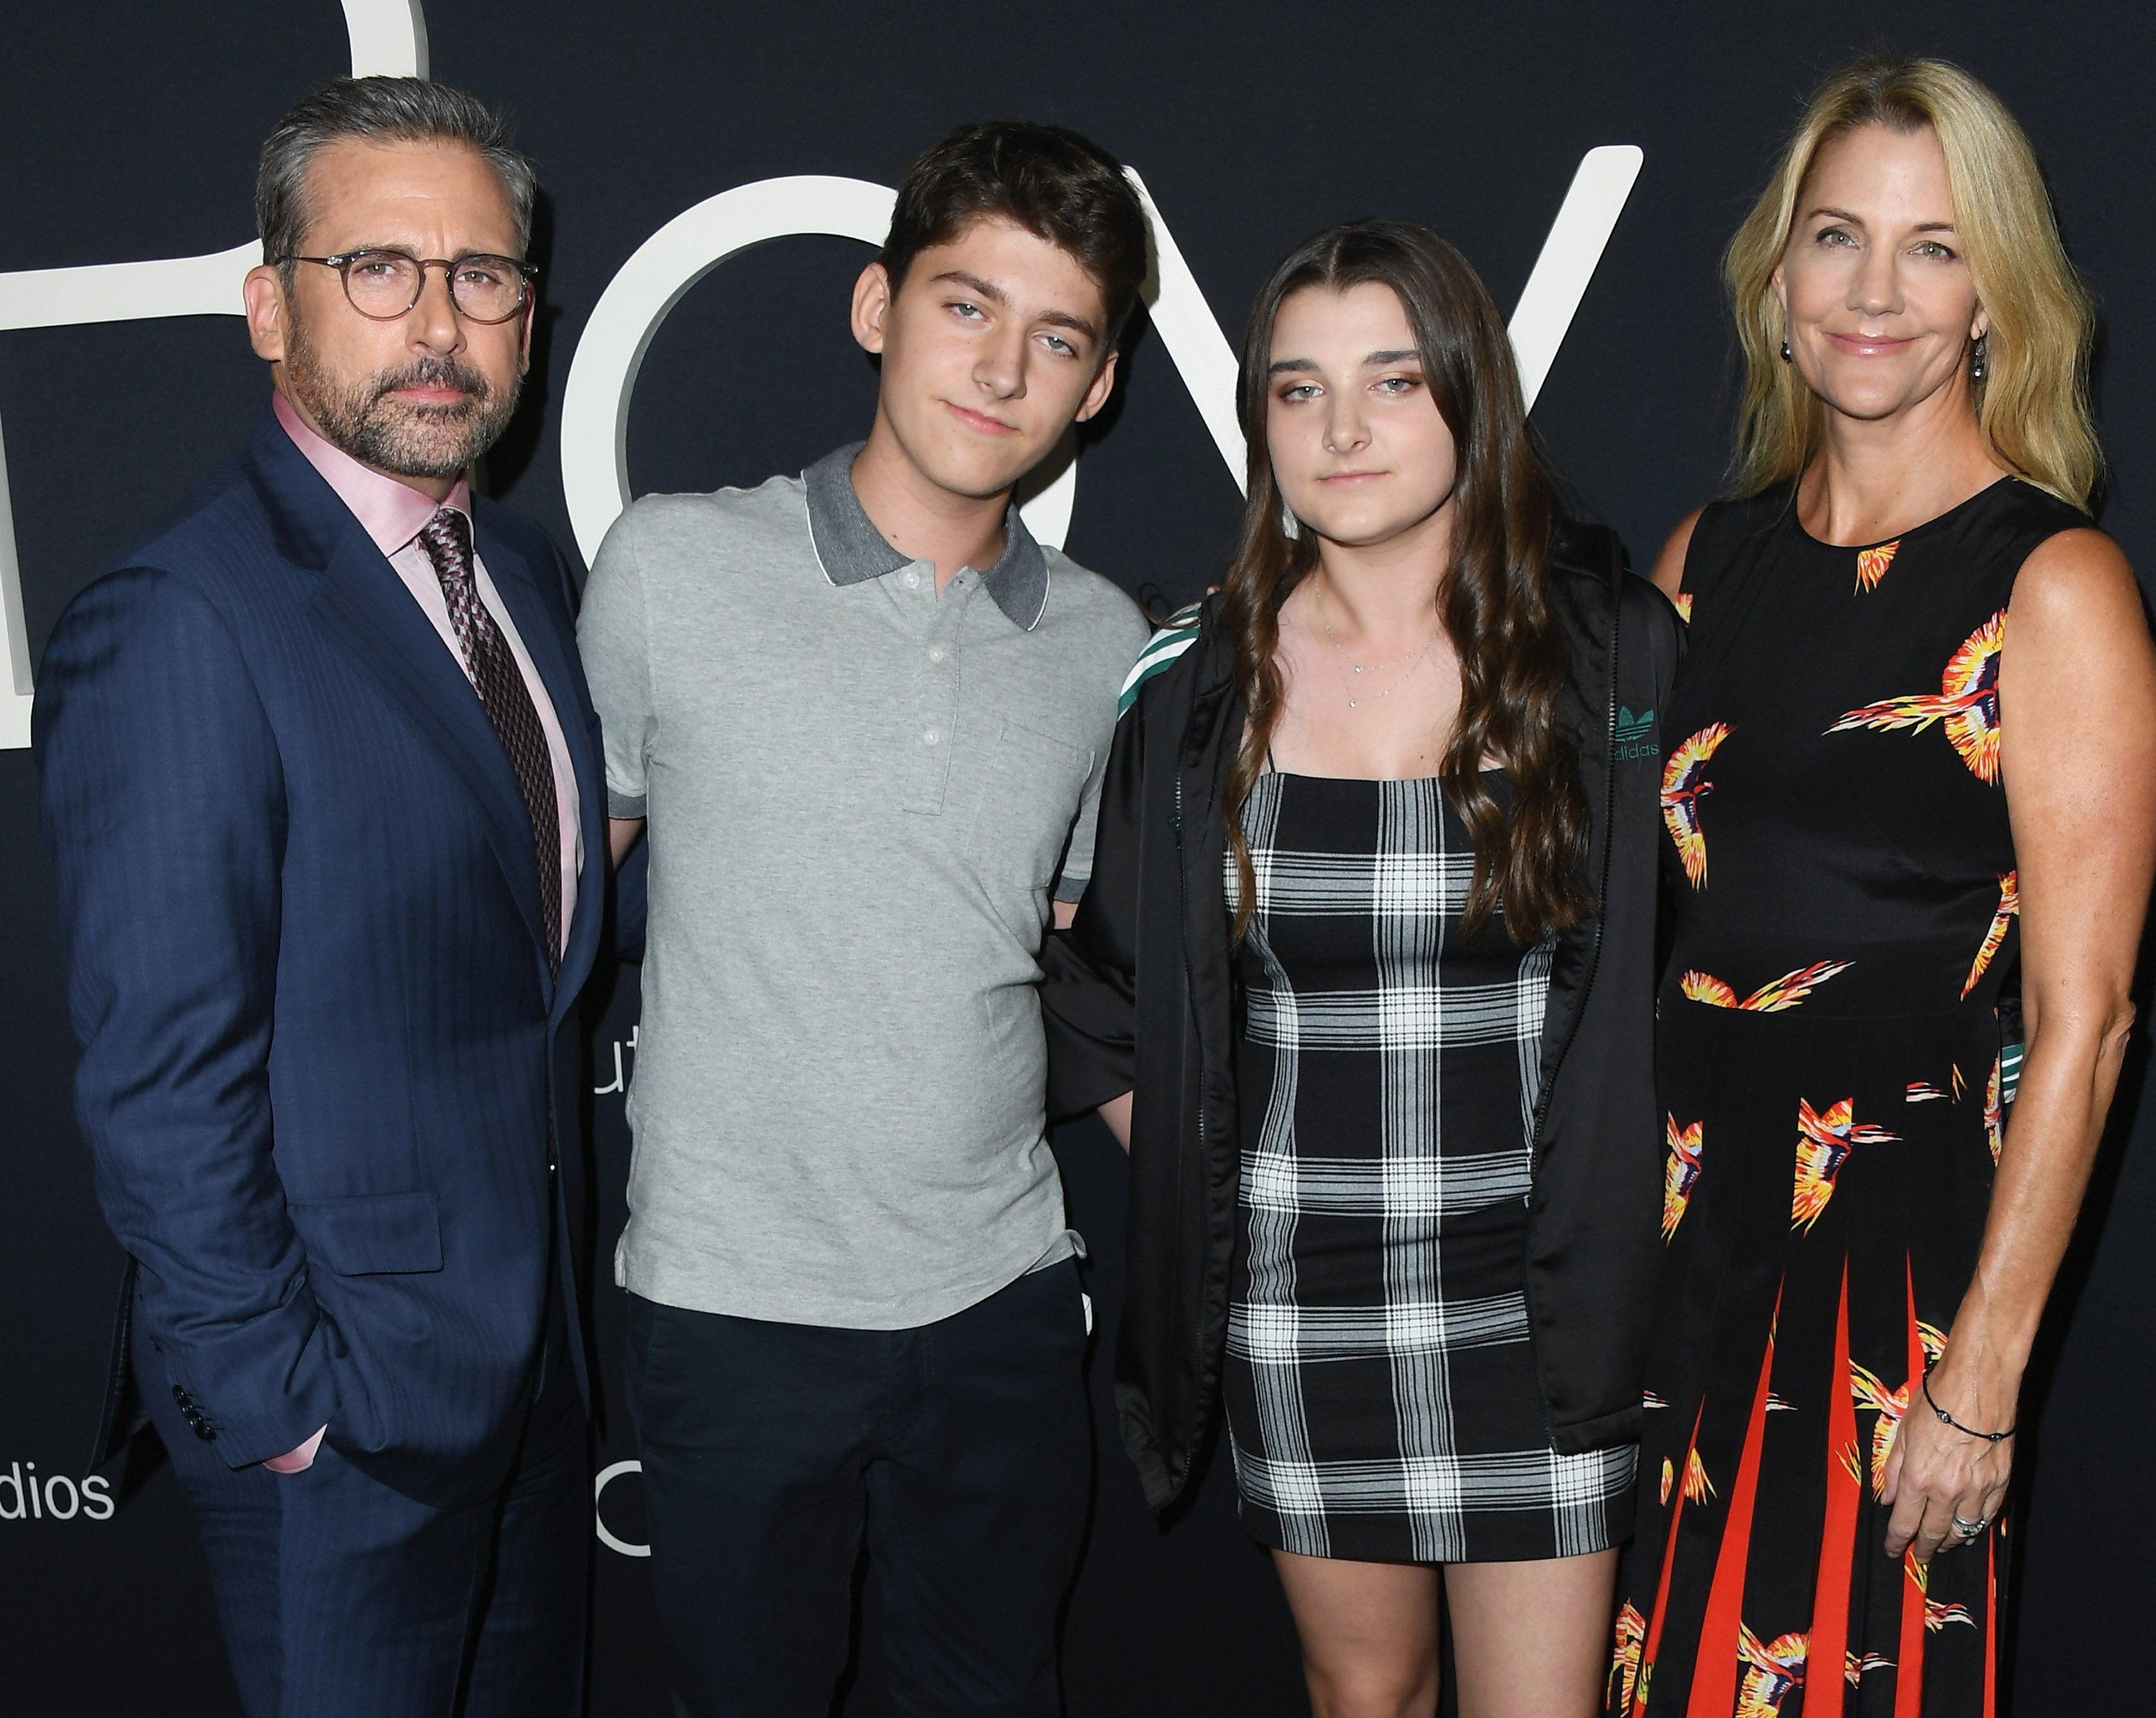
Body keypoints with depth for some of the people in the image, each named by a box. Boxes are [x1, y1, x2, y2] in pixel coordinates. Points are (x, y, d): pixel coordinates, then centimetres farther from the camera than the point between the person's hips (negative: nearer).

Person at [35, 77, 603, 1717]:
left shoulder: (526, 568, 6)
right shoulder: (175, 626, -20)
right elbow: (163, 1078, -20)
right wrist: (268, 1401, -16)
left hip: (539, 1338, 8)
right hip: (339, 1395, -7)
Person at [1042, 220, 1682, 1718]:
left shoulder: (1616, 654, -6)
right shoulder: (1199, 683, -2)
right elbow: (1102, 985, 9)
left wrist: (1613, 1214, -1)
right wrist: (1202, 1190, 7)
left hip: (1536, 1292, -1)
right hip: (1296, 1300, 2)